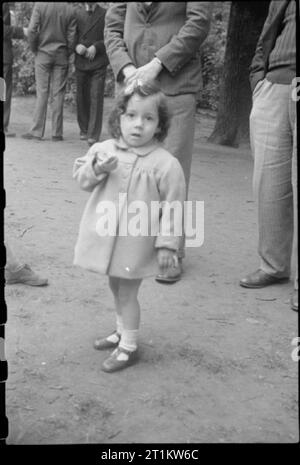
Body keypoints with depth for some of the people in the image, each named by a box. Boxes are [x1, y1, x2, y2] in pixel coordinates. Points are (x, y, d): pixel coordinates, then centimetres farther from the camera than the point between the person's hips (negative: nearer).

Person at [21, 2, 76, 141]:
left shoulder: (40, 5, -7)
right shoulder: (70, 9, -2)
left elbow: (32, 30, -11)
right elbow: (71, 36, -1)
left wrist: (35, 50, 3)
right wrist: (67, 54, 12)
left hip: (43, 53, -1)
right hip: (61, 56, 1)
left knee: (42, 93, 2)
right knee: (58, 94, 3)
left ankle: (37, 131, 2)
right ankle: (57, 133, 5)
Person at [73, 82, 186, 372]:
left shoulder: (166, 164, -14)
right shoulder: (103, 150, -1)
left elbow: (172, 207, -11)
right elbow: (81, 179, 7)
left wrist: (167, 243, -12)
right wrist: (97, 168, -14)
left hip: (136, 242, -5)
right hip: (104, 236, 5)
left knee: (127, 293, 6)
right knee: (115, 288, 22)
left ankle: (129, 347, 23)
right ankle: (122, 331, 44)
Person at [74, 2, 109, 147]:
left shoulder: (105, 14, 4)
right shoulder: (77, 13, 12)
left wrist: (96, 47, -13)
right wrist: (76, 46, -7)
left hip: (98, 63, -3)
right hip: (80, 62, 3)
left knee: (96, 98, -9)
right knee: (81, 98, 7)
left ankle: (93, 135, -9)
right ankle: (84, 130, 21)